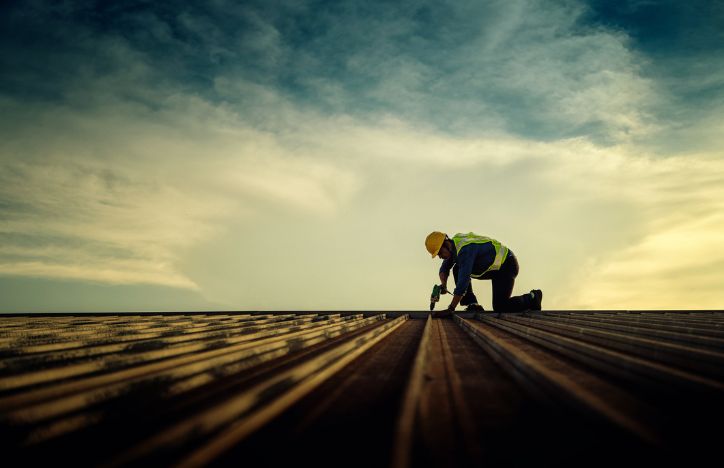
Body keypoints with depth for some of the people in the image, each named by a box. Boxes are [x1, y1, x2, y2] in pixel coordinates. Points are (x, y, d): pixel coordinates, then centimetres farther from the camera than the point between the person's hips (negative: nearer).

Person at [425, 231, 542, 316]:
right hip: (493, 267, 9)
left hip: (506, 266, -9)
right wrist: (443, 285, -14)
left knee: (499, 307, -14)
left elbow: (463, 280, -39)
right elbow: (444, 269, 9)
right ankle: (473, 305, -1)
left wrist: (450, 309, -37)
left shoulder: (465, 249, -33)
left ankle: (532, 299, 8)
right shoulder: (453, 245, -4)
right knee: (457, 270, -2)